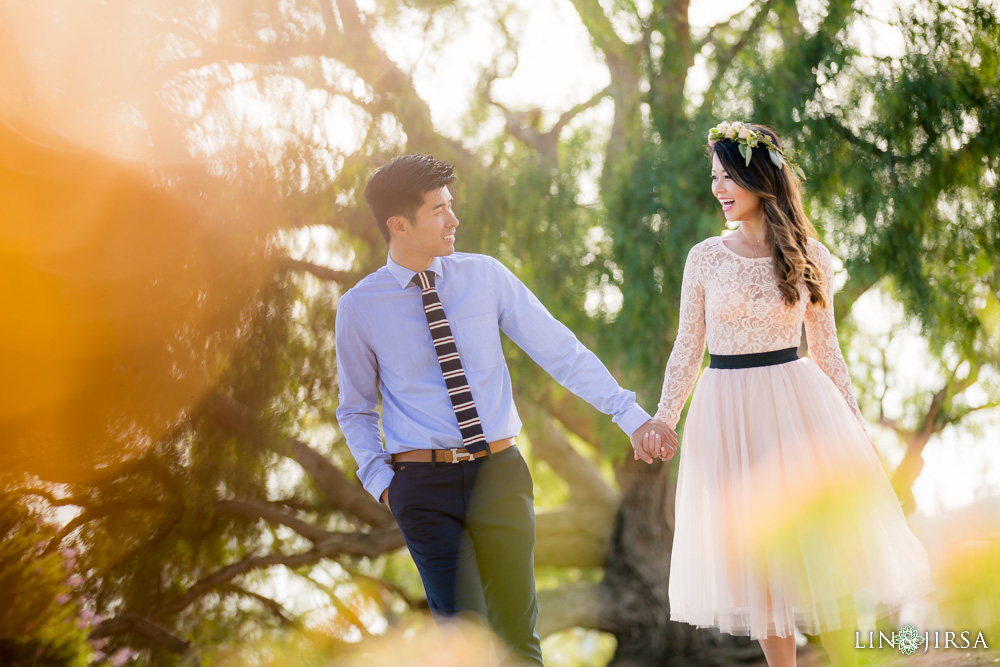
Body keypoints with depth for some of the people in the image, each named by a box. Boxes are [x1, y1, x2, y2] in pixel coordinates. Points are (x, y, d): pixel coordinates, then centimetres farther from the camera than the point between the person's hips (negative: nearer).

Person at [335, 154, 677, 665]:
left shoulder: (486, 276, 2)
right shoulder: (359, 308, -1)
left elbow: (561, 352, 1)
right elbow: (355, 409, 11)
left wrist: (631, 416, -6)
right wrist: (380, 480, -3)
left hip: (499, 474, 2)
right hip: (424, 483, -2)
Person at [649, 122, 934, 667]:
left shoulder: (809, 257, 2)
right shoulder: (705, 258, 1)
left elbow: (825, 350, 9)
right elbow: (687, 349, 6)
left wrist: (855, 422, 8)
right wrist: (664, 420, -1)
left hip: (799, 404, 0)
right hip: (727, 413, 0)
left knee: (822, 548, 1)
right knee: (757, 557, 5)